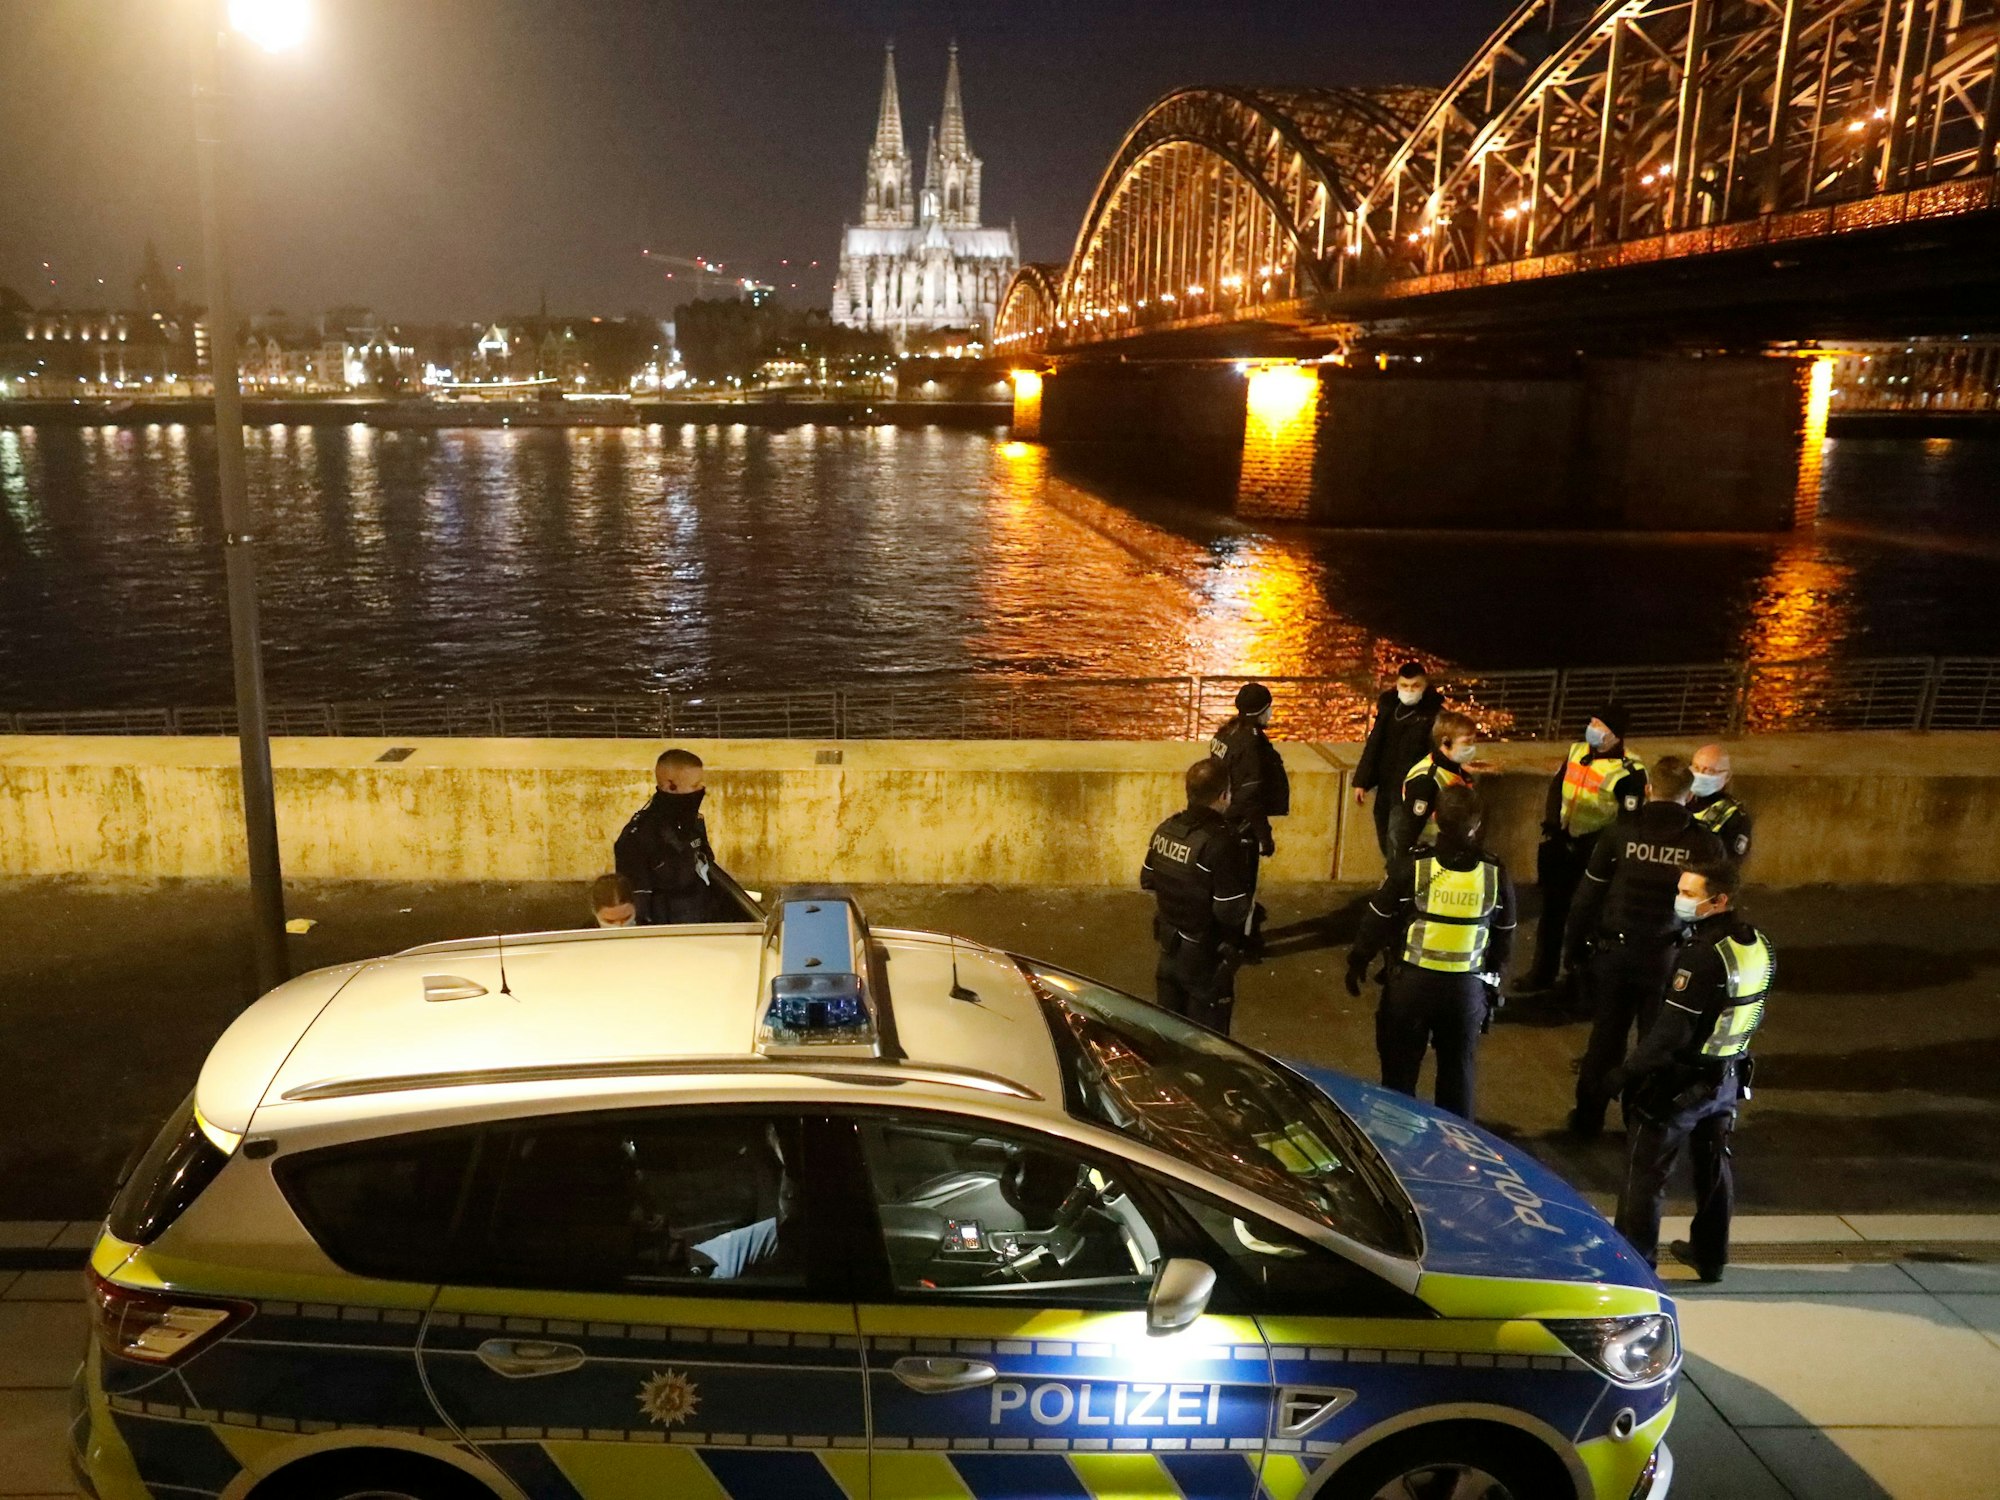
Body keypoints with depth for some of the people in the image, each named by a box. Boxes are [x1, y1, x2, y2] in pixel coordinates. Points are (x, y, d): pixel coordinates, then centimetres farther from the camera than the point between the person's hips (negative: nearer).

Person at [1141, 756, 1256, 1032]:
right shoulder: (1221, 842, -27)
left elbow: (1147, 881, 9)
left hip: (1169, 945, 7)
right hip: (1206, 956, -7)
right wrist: (1246, 903, -6)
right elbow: (1232, 912, -25)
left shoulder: (1166, 829, -4)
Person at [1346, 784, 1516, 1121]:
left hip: (1411, 982, -2)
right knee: (1458, 1071, 17)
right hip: (1468, 988, 2)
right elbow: (1504, 939, 4)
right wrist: (1492, 984, 18)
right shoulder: (1495, 873, -7)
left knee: (1400, 1070, 14)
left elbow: (1377, 922, -6)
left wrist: (1356, 964, 9)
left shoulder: (1412, 866, -15)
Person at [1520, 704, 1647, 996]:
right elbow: (1557, 786, 13)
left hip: (1592, 852, -6)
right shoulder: (1578, 750, 4)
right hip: (1559, 842, 6)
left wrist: (1586, 842, -22)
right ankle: (1542, 973, 27)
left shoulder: (1629, 771, -16)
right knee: (1551, 910, 15)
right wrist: (1551, 822, -1)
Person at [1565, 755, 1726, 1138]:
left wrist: (1576, 949, 5)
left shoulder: (1620, 833, -8)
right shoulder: (1707, 844, -7)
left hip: (1613, 952, 1)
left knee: (1605, 1036, 14)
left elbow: (1587, 898, -4)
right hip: (1667, 959, 0)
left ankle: (1588, 1117, 25)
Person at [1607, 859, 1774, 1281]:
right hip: (1730, 1077, 8)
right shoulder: (1759, 946, 0)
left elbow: (1672, 1028, -26)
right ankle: (1710, 1255, 34)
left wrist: (1629, 1071, -18)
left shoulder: (1702, 955, -28)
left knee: (1647, 1170, 4)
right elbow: (1746, 1014, 11)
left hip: (1683, 1079, -8)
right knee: (1714, 1165, 21)